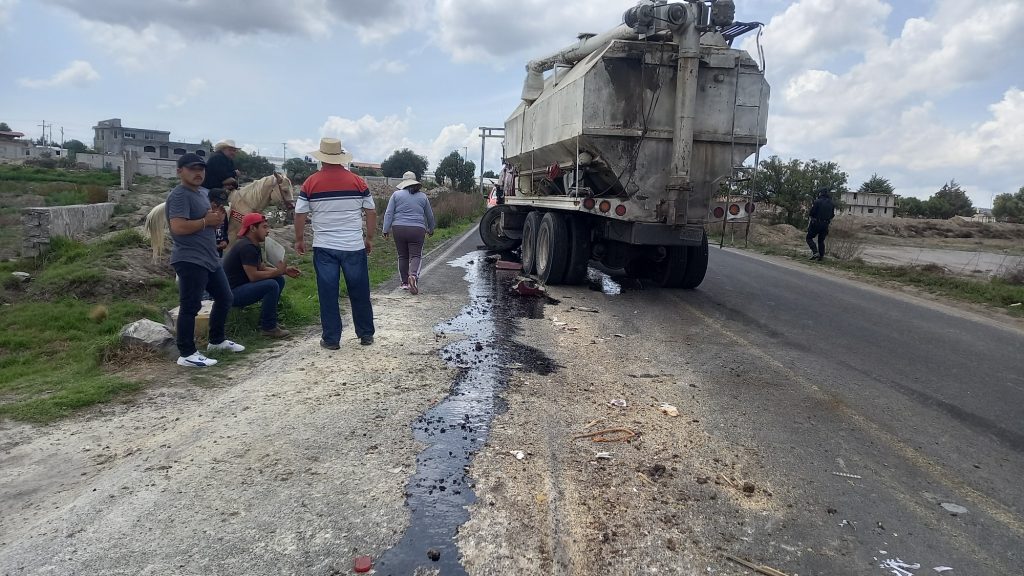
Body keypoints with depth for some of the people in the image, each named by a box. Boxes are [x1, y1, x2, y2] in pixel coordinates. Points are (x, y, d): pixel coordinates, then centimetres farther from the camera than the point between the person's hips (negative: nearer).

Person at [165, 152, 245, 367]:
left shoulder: (202, 192, 16)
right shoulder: (179, 195, -14)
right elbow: (178, 227, -27)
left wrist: (217, 218, 4)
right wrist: (206, 221, -16)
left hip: (210, 259, 10)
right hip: (190, 261, -10)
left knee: (224, 298, 18)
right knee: (190, 307, -4)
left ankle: (217, 340, 34)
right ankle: (186, 354, 4)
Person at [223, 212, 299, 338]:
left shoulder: (254, 245, 12)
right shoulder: (246, 247, -21)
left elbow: (262, 268, 14)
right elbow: (253, 276, -26)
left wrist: (285, 271, 0)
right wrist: (277, 271, -15)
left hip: (242, 287, 10)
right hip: (232, 293, -10)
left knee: (279, 280, 7)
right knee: (271, 285, -26)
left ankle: (268, 320, 12)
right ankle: (268, 327, -13)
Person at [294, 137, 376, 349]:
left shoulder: (310, 183, -1)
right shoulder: (357, 181, -1)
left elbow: (300, 215, 1)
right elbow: (371, 212, 2)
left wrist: (299, 240, 14)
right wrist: (369, 238, 13)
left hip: (324, 248, 0)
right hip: (354, 246, 1)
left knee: (328, 294, 7)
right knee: (359, 292, 11)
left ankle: (331, 339, 12)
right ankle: (366, 334, 21)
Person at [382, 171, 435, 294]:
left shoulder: (396, 194, 5)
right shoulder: (423, 196, 10)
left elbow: (388, 213, 0)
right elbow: (430, 216, 19)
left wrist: (386, 229, 4)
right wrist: (431, 229, 33)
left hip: (399, 229, 1)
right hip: (417, 230, -1)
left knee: (402, 256, 11)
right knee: (415, 256, -2)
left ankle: (405, 283, 15)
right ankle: (413, 275, -28)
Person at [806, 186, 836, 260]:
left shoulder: (817, 202, -13)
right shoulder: (831, 203, 7)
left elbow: (811, 214, -12)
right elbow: (832, 215, 12)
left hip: (816, 224, -6)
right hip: (825, 225, 6)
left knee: (809, 238, 5)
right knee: (821, 240, 16)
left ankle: (815, 252, -14)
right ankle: (821, 256, 12)